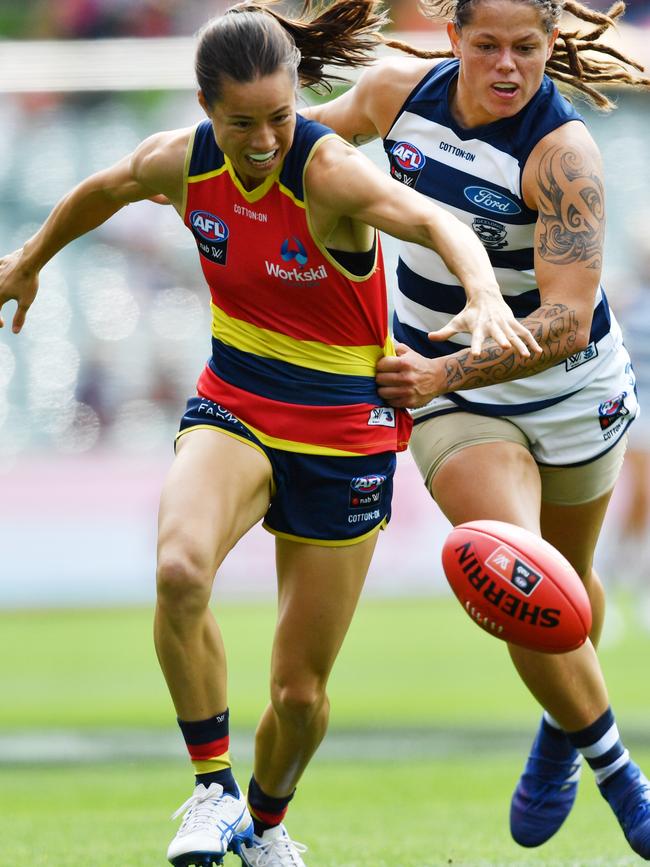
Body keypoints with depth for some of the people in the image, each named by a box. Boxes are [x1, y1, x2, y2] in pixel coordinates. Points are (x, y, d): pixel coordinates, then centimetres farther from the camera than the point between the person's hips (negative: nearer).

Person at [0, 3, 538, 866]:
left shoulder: (330, 172, -24)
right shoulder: (182, 161, -9)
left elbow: (436, 221, -42)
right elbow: (102, 191, 15)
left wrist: (484, 295, -63)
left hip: (343, 434, -2)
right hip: (232, 408, 3)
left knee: (300, 689, 5)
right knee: (180, 568, -32)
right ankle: (213, 787, -15)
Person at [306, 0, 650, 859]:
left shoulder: (563, 152, -27)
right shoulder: (400, 87, -13)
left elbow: (566, 322, -34)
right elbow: (325, 126, 14)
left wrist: (440, 373, -43)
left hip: (572, 393, -1)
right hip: (448, 397, 2)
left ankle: (563, 729, 53)